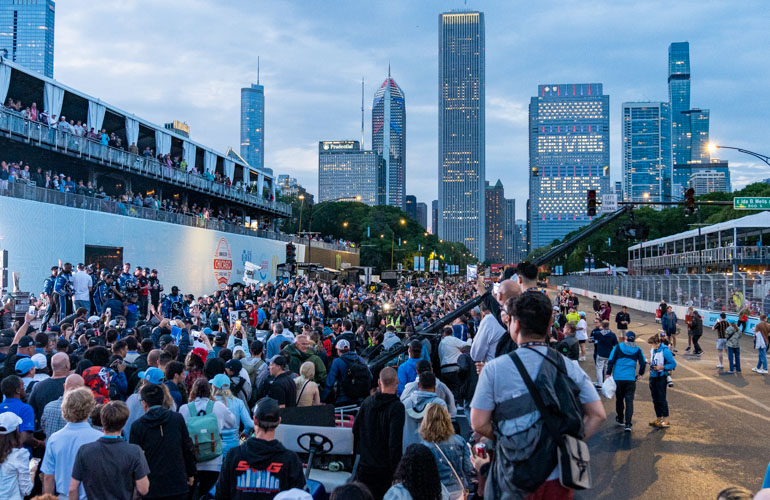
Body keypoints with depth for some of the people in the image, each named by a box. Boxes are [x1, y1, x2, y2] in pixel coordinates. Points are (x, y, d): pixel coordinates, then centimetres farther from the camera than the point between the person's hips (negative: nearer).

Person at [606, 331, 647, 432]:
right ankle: (628, 424, -11)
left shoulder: (618, 347, -1)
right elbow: (643, 363, 6)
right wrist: (640, 373, 23)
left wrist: (609, 373, 6)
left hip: (618, 378, 0)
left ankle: (620, 419, 32)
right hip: (631, 379, 0)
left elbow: (611, 361, -3)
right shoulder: (637, 350, 3)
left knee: (619, 399, 16)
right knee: (629, 401, -1)